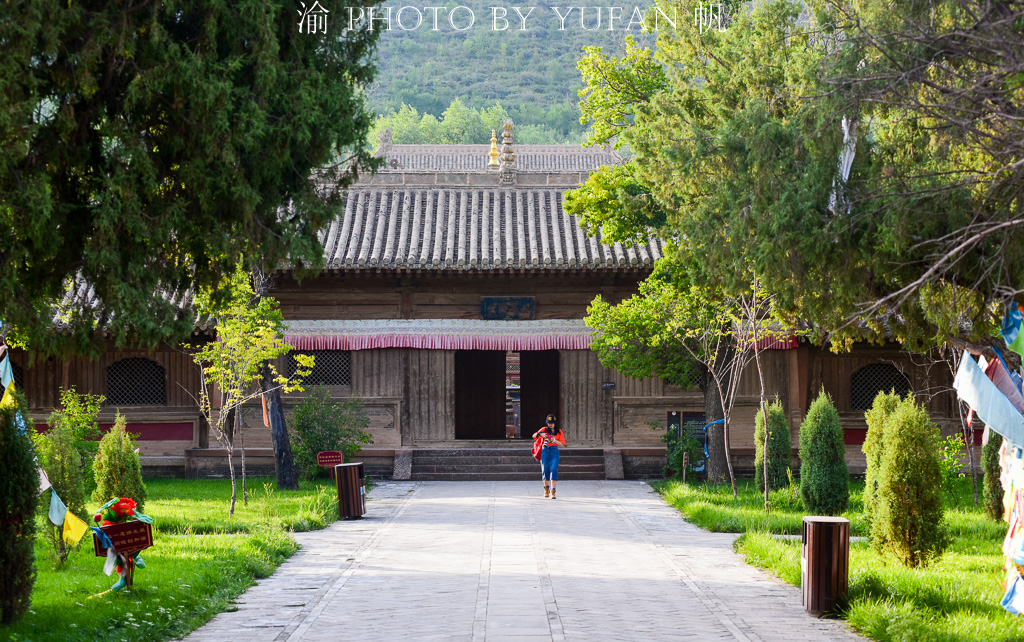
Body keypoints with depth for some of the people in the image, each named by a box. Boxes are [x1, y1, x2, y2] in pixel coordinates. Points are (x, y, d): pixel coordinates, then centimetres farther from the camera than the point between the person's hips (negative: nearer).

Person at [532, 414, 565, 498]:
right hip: (545, 451, 1)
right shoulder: (544, 430, 8)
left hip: (554, 451, -1)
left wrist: (554, 440, -13)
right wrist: (540, 434, -18)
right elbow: (534, 436, 3)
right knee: (545, 470, 2)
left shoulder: (559, 431, 8)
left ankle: (552, 491, -16)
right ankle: (546, 489, 26)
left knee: (554, 470, -13)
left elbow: (562, 443, 3)